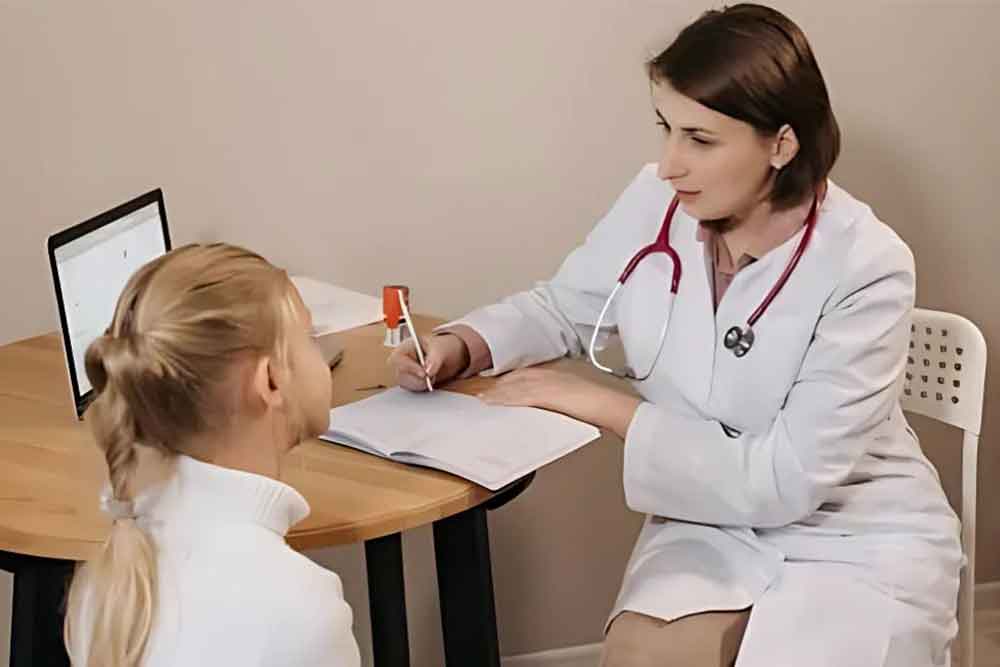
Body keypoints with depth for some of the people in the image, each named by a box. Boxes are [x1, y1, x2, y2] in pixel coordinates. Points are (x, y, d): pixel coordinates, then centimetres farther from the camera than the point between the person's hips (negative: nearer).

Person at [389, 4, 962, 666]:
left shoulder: (865, 267, -23)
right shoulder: (657, 203, -9)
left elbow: (784, 481, -23)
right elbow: (563, 307, 10)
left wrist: (606, 406, -20)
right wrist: (461, 345, -11)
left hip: (858, 539, -3)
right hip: (711, 523, 3)